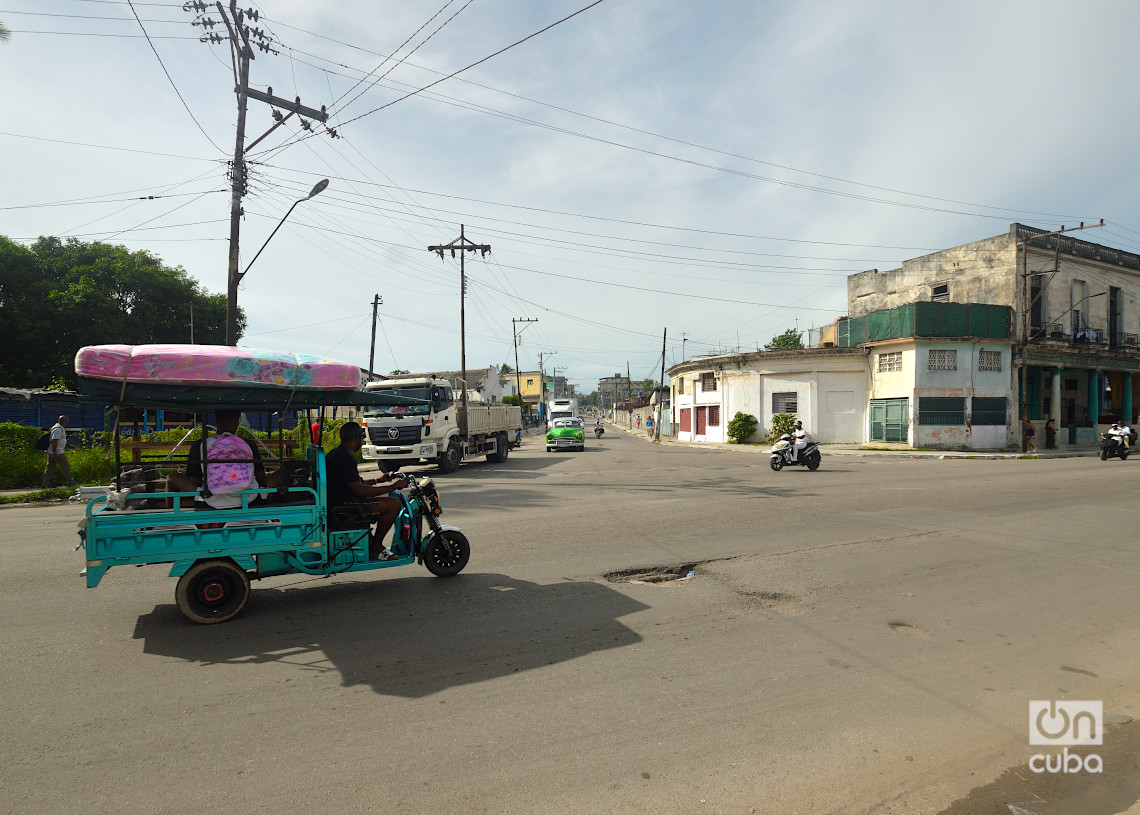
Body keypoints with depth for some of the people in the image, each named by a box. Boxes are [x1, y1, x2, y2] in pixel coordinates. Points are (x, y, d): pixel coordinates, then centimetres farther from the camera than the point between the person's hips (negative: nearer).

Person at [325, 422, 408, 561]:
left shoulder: (335, 453, 15)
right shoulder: (345, 458, -19)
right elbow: (359, 491, -24)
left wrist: (377, 480, 28)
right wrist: (393, 486, -19)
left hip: (335, 504, 11)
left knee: (386, 498, 26)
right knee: (394, 504, -18)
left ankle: (368, 538, 22)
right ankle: (375, 548, -5)